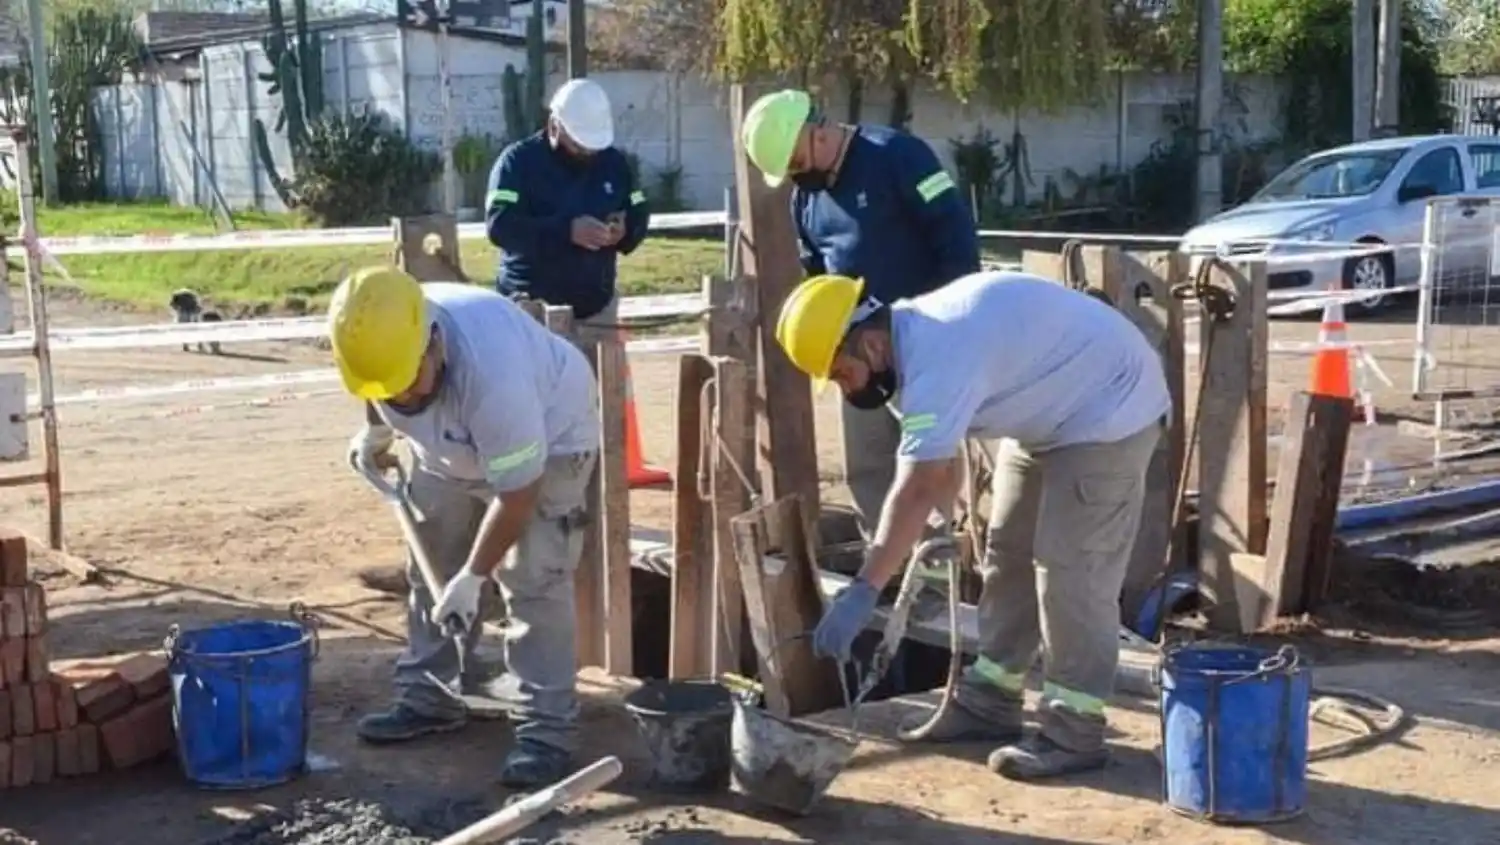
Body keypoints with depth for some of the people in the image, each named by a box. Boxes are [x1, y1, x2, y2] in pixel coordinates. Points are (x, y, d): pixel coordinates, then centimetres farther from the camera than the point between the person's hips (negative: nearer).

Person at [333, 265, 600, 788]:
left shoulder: (493, 372, -44)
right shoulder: (381, 341, -25)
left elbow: (518, 492, -34)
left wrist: (473, 577, -27)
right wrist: (378, 431, 0)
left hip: (546, 441, -7)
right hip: (450, 448, 7)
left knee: (533, 583, -15)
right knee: (429, 568, 10)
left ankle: (547, 728, -10)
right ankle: (427, 698, 24)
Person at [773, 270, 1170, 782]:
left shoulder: (935, 359, -33)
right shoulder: (915, 338, -2)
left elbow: (919, 490, -38)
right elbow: (940, 471, 6)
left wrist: (861, 592, -39)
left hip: (1109, 410, -10)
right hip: (1050, 414, 10)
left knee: (1069, 571, -12)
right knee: (1009, 554, 12)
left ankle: (1073, 735, -3)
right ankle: (989, 704, 21)